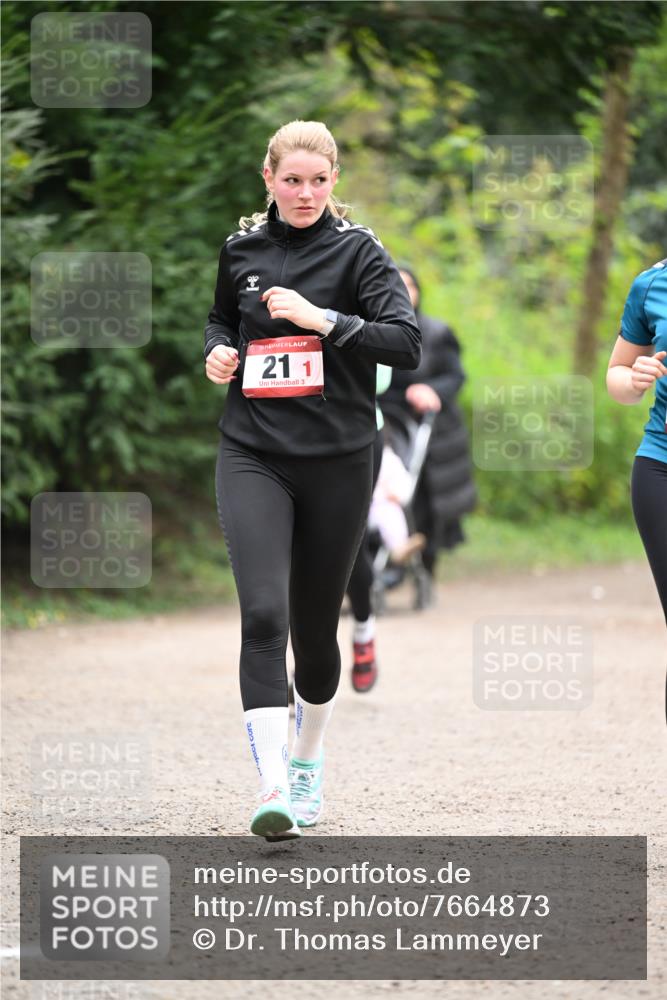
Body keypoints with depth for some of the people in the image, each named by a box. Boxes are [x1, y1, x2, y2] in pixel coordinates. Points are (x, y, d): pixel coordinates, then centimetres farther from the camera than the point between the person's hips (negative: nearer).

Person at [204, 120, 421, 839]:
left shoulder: (357, 251, -3)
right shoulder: (240, 249, 8)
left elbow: (406, 344, -12)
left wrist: (323, 320, -21)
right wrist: (217, 351, 5)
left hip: (337, 461, -1)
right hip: (253, 455, 1)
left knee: (316, 625, 11)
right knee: (263, 615, -17)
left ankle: (308, 760, 37)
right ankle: (273, 789, -22)